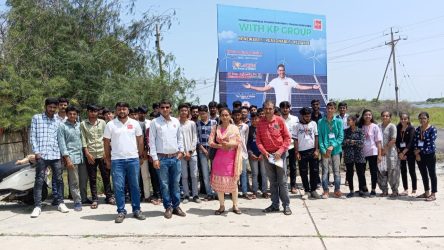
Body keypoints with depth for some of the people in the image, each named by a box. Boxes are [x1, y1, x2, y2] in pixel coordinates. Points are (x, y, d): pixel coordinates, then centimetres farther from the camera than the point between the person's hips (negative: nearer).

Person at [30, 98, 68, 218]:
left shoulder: (58, 121, 15)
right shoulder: (36, 118, 8)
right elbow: (33, 136, 4)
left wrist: (62, 151, 3)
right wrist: (36, 152, -5)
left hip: (56, 154, 3)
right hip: (41, 154, -3)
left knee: (58, 179, 5)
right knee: (39, 180, -3)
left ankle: (60, 203, 15)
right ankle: (37, 206, 0)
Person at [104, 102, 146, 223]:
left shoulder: (135, 123, 5)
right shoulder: (110, 125, 1)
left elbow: (140, 140, 9)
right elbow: (106, 142, 5)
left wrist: (141, 156, 6)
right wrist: (107, 159, 4)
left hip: (133, 159, 1)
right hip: (117, 160, -1)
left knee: (135, 186, 7)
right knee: (118, 187, 1)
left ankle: (136, 210, 17)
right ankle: (121, 212, 12)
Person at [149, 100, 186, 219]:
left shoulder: (176, 121, 7)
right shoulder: (154, 122, -3)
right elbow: (152, 141, -4)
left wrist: (181, 150, 3)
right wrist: (155, 158, -9)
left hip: (176, 157, 3)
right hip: (162, 158, -3)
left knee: (175, 183, 8)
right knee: (164, 184, 3)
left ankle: (176, 206, 18)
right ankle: (168, 207, 13)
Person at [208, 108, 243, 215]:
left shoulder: (234, 128, 5)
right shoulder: (215, 128, 7)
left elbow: (238, 142, -1)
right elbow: (210, 142, 0)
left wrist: (228, 144, -17)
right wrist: (220, 146, -16)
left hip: (231, 157, -1)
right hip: (219, 157, 1)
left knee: (233, 181, 2)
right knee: (219, 181, 2)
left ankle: (235, 205, 14)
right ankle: (221, 206, 13)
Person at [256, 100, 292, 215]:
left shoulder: (280, 120, -3)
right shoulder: (260, 123, 4)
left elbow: (287, 137, -3)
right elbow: (258, 140, 4)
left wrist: (280, 151, -12)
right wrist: (264, 152, -10)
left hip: (280, 154, -2)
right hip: (267, 155, 2)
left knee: (282, 181, 0)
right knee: (272, 181, 9)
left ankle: (286, 205, 7)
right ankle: (275, 204, 16)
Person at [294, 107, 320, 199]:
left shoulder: (313, 123, 3)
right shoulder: (297, 126, 0)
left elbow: (316, 137, 4)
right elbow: (295, 140, 1)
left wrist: (316, 150, -3)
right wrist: (296, 152, -4)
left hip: (312, 151, 1)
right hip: (302, 152, -1)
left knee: (314, 171, 3)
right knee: (303, 173, 4)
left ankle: (313, 190, 15)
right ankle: (306, 191, 15)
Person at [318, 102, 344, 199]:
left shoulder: (338, 122, 2)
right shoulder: (321, 122, 1)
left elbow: (341, 136, -1)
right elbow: (320, 137, -1)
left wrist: (333, 146, -14)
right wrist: (323, 149, -11)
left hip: (335, 149, 1)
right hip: (324, 150, -1)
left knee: (336, 171, 6)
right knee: (325, 171, 2)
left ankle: (337, 191, 14)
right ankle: (325, 191, 9)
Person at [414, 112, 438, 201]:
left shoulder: (432, 129, -8)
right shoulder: (417, 129, 9)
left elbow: (430, 143, -14)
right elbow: (415, 142, 7)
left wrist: (420, 150, -11)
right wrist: (416, 153, -4)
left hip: (429, 155, -6)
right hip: (419, 155, 6)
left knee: (432, 174, 2)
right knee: (423, 174, 13)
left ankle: (433, 194, 7)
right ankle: (426, 192, 24)